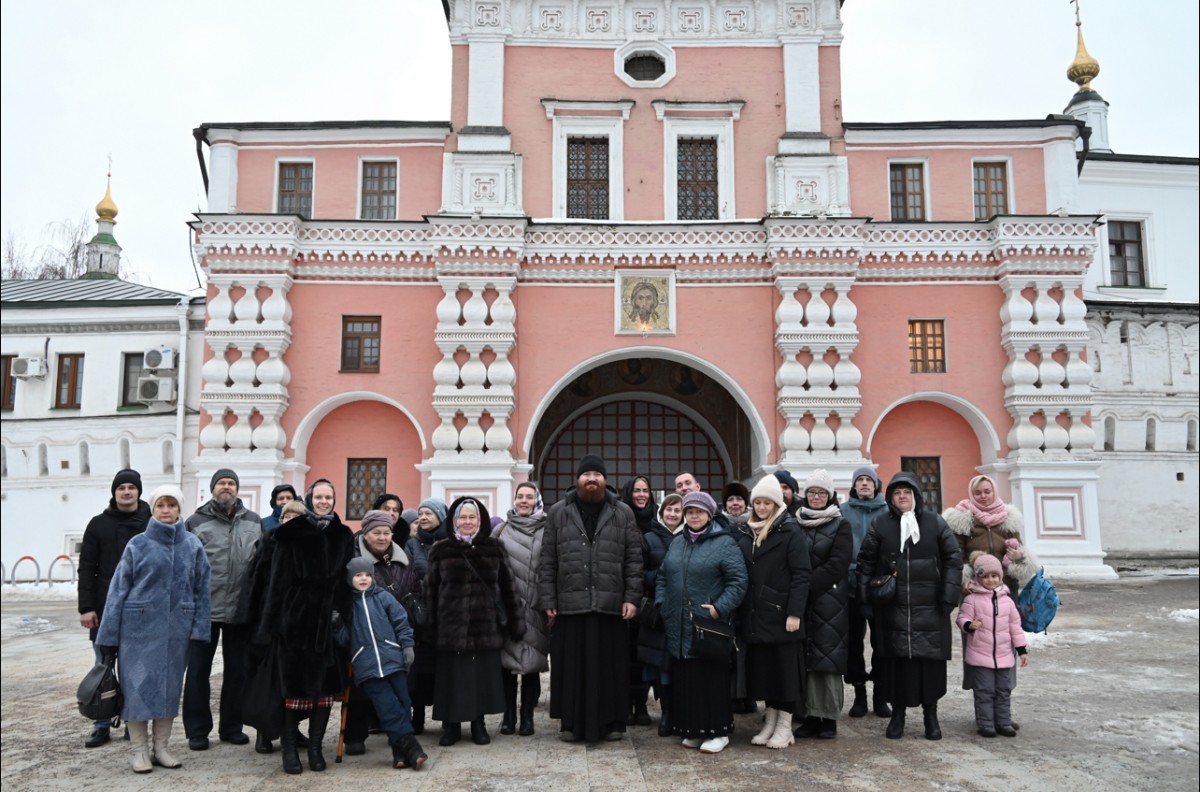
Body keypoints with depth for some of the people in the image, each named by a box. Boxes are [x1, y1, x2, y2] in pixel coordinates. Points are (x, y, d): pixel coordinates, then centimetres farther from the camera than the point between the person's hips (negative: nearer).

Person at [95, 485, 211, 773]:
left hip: (176, 629, 2)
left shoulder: (193, 546, 3)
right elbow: (118, 590, -1)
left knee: (169, 686, 9)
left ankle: (161, 747, 21)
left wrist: (200, 629, -3)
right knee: (138, 685, 1)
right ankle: (140, 750, 14)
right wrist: (109, 636, -4)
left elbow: (202, 590, 4)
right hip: (139, 627, -2)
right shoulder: (137, 544, -1)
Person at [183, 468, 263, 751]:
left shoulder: (254, 522, 8)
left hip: (241, 610, 3)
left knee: (238, 670, 11)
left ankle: (231, 726, 23)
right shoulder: (196, 522, 0)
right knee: (198, 670, 6)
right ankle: (197, 730, 17)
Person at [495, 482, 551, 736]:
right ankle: (508, 715, 16)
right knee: (507, 660, 5)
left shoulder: (547, 531, 1)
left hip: (535, 608, -2)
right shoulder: (502, 531, 8)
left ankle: (527, 716, 14)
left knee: (531, 662, 3)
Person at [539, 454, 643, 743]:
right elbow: (547, 561, 4)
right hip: (570, 604, 0)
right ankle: (572, 723, 19)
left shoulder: (623, 513, 6)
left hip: (611, 605, 0)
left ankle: (612, 721, 19)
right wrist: (548, 600, -1)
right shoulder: (558, 513, 6)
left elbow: (634, 560, 4)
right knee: (572, 667, 7)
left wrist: (632, 598, -4)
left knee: (610, 666, 6)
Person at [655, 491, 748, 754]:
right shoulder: (677, 544, 15)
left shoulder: (725, 543, -5)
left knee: (711, 679, -1)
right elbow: (662, 577, 21)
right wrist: (662, 604, 8)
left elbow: (738, 581, -10)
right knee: (684, 679, 9)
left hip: (709, 626, -6)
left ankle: (718, 731, 11)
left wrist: (720, 608, -18)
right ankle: (693, 729, 21)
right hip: (679, 628, 6)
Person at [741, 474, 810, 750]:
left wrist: (795, 612, -18)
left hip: (781, 612, -6)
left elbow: (802, 574, -12)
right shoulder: (749, 531, 11)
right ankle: (770, 721, 21)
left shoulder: (790, 530, -7)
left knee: (785, 668, 2)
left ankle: (785, 726, 11)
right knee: (763, 668, 10)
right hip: (757, 614, 6)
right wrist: (744, 610, 8)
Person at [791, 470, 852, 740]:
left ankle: (829, 718, 6)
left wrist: (808, 585, -13)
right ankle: (810, 716, 11)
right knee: (807, 659, 4)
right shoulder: (796, 524, 11)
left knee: (828, 657, -3)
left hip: (829, 601, -3)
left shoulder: (841, 525, 1)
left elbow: (836, 565, -8)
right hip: (802, 600, 3)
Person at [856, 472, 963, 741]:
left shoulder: (935, 523, 5)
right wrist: (865, 596, -1)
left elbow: (953, 558, 5)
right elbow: (866, 561, 7)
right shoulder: (879, 524, 5)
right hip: (893, 608, 0)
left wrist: (950, 595, -3)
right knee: (896, 660, 2)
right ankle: (897, 713, 16)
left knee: (931, 659, 3)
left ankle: (931, 714, 19)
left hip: (929, 607, 0)